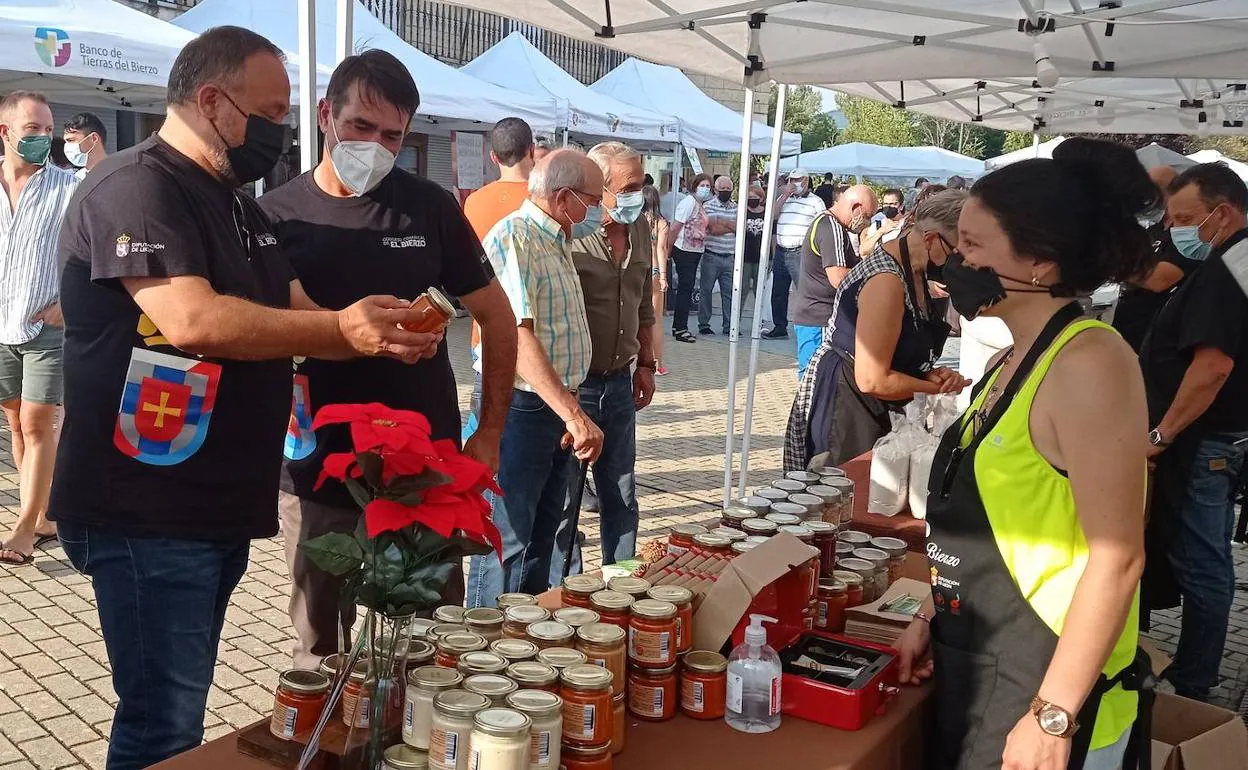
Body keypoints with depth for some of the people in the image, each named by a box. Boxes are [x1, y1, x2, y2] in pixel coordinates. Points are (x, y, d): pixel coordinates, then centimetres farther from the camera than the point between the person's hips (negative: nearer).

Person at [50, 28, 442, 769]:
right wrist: (343, 330, -27)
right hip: (149, 512, -9)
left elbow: (294, 316, 16)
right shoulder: (136, 186, -14)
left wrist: (384, 332, -3)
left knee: (180, 710, 18)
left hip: (218, 506, 9)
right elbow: (190, 319, -28)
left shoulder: (237, 204, 16)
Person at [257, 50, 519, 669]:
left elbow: (495, 316, 7)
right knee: (320, 657, 14)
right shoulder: (276, 216, -1)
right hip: (317, 478, 0)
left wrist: (488, 436, 2)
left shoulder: (429, 208, 0)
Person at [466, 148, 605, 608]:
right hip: (520, 407, -10)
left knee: (543, 536, 19)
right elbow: (516, 335, -29)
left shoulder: (557, 239, 14)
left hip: (557, 406, 10)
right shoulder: (513, 238, -18)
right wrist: (573, 414, -34)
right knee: (507, 540, -2)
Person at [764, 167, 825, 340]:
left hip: (801, 253, -6)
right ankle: (779, 327, 21)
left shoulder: (816, 201, 1)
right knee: (778, 292, 11)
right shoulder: (784, 198, 16)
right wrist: (784, 195, -3)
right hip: (781, 252, 6)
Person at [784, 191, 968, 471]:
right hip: (842, 406, -9)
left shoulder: (913, 268, 4)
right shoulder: (887, 281, -26)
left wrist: (933, 374, -6)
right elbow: (872, 380, -26)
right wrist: (938, 388, -14)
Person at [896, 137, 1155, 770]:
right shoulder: (1009, 365, 8)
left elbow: (1117, 556, -22)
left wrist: (1053, 717, -22)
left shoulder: (1089, 361, -18)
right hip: (973, 670, 8)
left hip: (1043, 688, -8)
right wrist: (929, 618, 17)